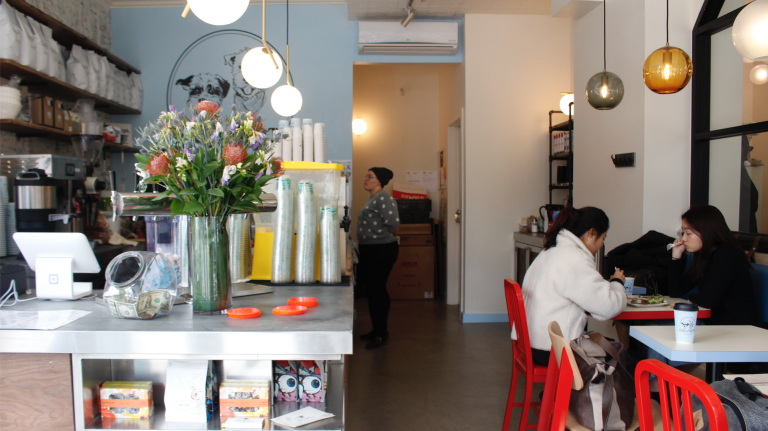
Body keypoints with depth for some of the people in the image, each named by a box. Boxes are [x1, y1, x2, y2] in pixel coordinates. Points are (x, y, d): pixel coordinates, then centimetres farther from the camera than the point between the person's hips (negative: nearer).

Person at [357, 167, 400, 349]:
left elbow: (393, 222, -23)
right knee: (372, 290, 14)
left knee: (376, 290, -6)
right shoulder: (373, 199, 17)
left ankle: (381, 334, 3)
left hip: (382, 251, -10)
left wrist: (389, 238, -6)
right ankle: (377, 330, 24)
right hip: (370, 251, 10)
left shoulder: (383, 198, -15)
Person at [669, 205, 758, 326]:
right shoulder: (703, 257, 10)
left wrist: (692, 298, 0)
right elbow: (676, 292, 11)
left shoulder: (728, 255, -16)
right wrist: (676, 256, 5)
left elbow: (708, 301, -22)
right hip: (713, 324, 8)